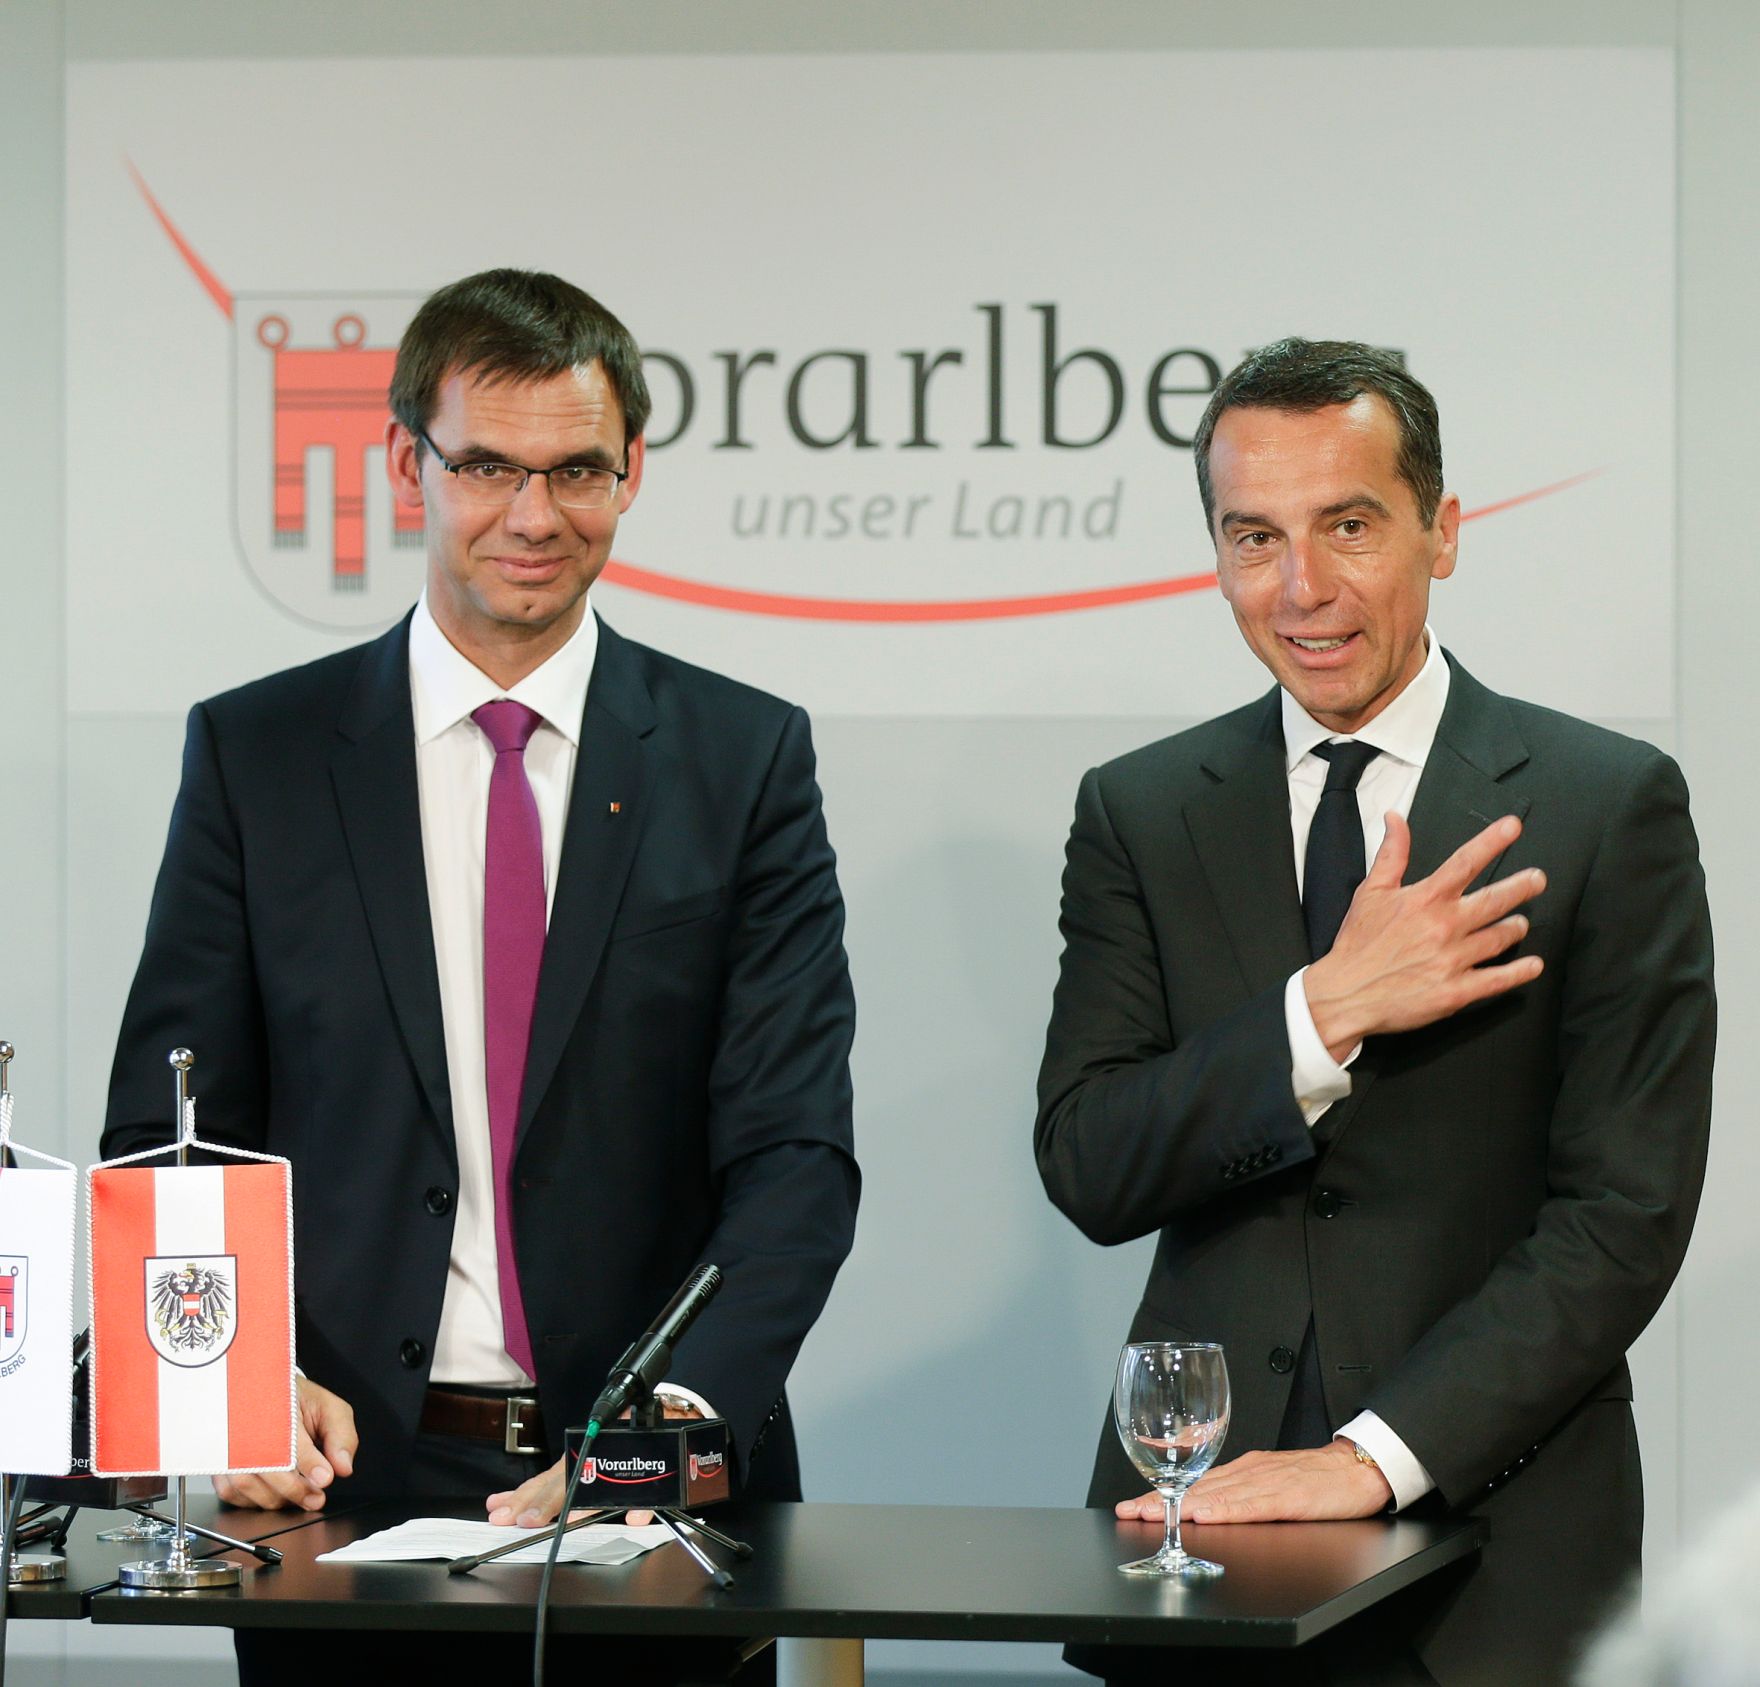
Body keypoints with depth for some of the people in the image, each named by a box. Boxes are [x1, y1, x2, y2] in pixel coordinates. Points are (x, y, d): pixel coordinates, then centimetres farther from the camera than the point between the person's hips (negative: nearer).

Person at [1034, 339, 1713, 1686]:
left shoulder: (1610, 805, -2)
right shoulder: (1140, 813, 6)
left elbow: (1625, 1214, -8)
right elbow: (1087, 1170, -3)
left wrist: (1377, 1456, -16)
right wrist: (1326, 1012, -17)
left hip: (1494, 1543, -2)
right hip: (1198, 1518, 2)